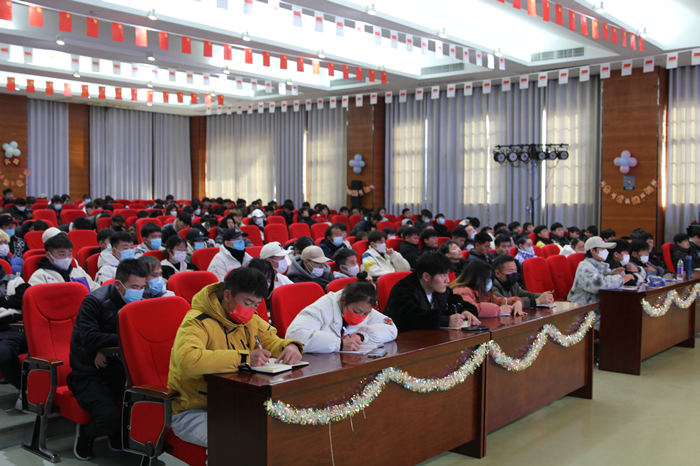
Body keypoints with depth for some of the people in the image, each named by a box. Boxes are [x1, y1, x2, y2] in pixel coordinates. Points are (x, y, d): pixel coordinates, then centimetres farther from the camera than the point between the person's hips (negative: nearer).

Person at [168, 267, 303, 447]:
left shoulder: (250, 321, 8)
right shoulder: (197, 322, -17)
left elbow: (270, 339, 23)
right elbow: (188, 361, -35)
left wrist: (290, 346, -3)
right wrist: (244, 358, -35)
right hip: (192, 412, -7)